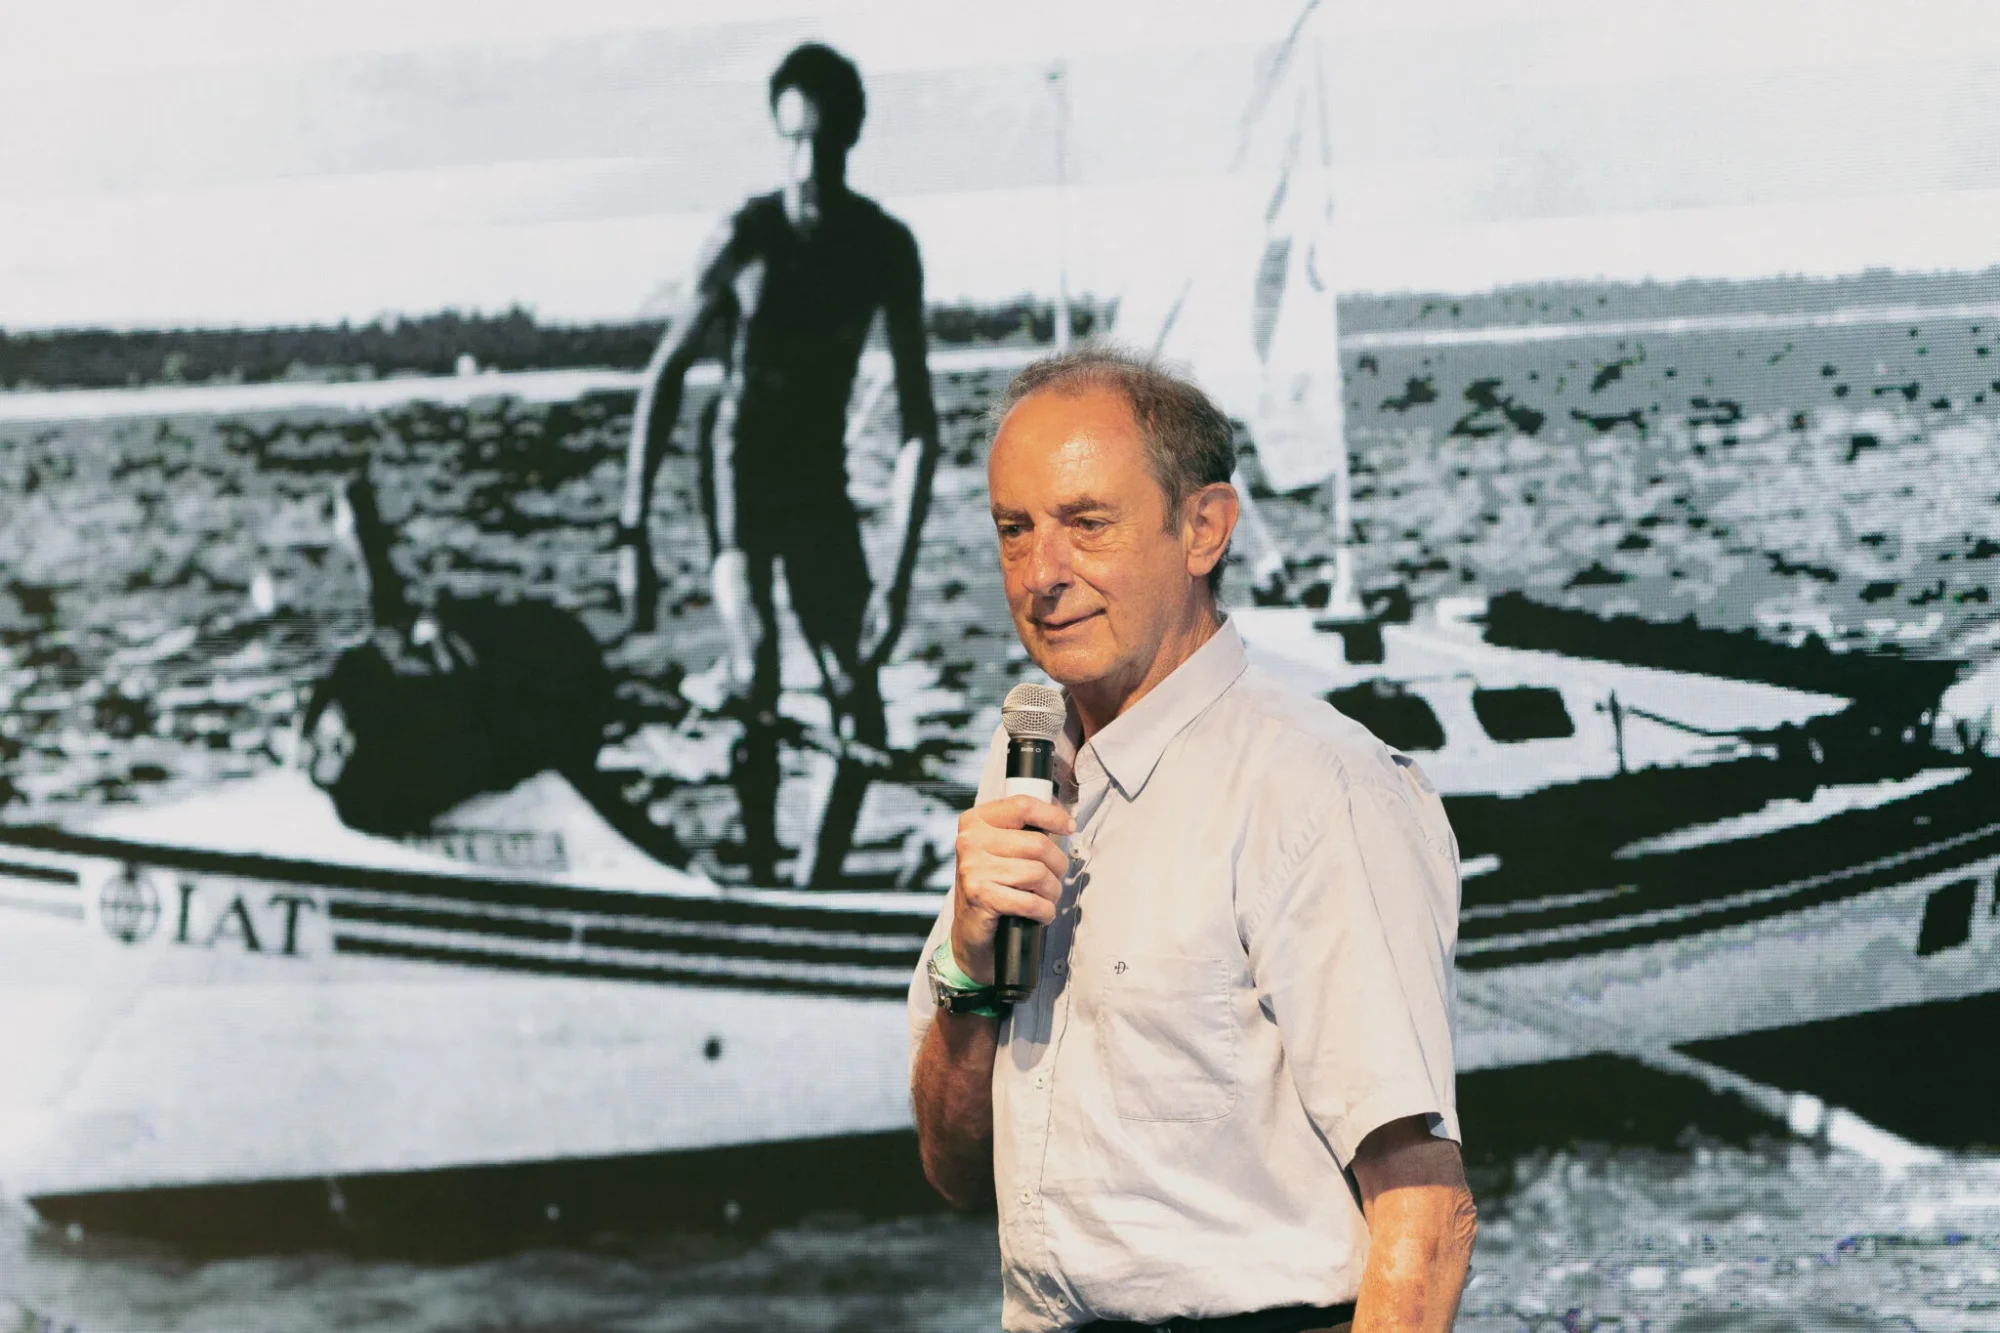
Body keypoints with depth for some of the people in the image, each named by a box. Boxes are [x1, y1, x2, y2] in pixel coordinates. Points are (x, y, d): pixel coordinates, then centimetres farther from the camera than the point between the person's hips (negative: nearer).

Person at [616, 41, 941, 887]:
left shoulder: (886, 248, -10)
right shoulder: (745, 241, -17)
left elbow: (917, 417, -9)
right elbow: (664, 379, -10)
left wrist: (902, 571, -17)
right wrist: (633, 537, -14)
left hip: (821, 482, 3)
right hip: (739, 474, -3)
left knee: (860, 707, -4)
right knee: (756, 683, -21)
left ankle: (820, 885, 7)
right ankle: (760, 874, -14)